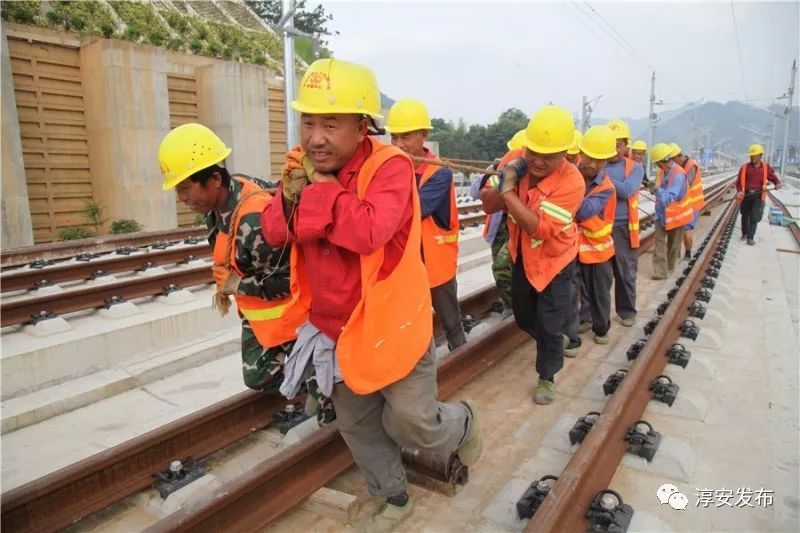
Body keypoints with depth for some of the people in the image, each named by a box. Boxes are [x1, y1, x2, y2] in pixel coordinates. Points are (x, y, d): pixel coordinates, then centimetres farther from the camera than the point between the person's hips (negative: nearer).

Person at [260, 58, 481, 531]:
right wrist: (290, 196, -21)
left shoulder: (390, 166, -22)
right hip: (336, 329, 7)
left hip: (391, 327, -7)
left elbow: (369, 230, -39)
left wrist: (322, 189, -27)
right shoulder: (305, 164, 0)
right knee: (356, 425, 20)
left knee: (411, 423, 6)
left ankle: (463, 422, 42)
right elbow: (273, 231, -2)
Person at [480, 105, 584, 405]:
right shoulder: (515, 160, -16)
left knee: (549, 324, 5)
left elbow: (538, 228, -36)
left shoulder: (571, 181, -31)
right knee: (524, 318, 21)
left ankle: (547, 377, 30)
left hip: (554, 261, -5)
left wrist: (508, 190, -37)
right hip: (521, 256, 5)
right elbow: (488, 204, -13)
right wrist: (505, 182, -32)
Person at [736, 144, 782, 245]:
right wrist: (739, 191, -16)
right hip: (746, 195, 0)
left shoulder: (766, 167, 2)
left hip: (758, 196, 0)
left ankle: (750, 237, 4)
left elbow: (773, 177, 15)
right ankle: (744, 233, 31)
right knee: (745, 216, 13)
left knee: (754, 217, -3)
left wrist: (778, 183, -6)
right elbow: (739, 182, 0)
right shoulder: (744, 167, -3)